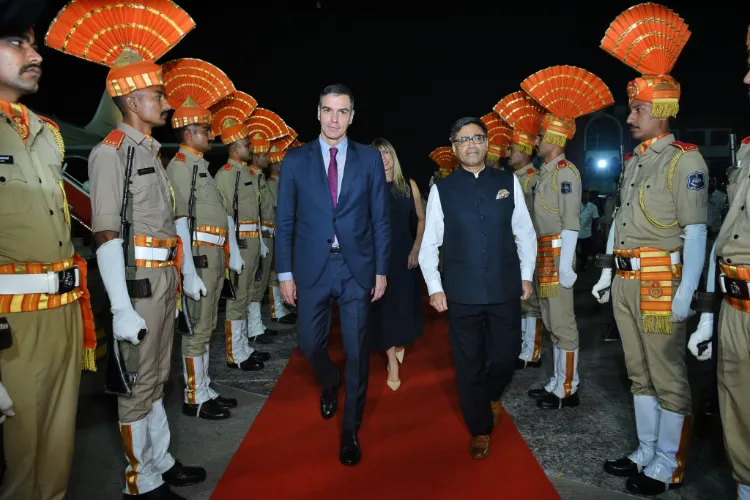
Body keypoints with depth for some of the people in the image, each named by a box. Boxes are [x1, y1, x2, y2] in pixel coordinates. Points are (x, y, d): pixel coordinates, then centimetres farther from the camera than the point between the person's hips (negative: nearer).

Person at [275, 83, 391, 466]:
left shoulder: (369, 159, 2)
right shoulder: (295, 159, 2)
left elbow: (381, 219, 3)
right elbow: (284, 220, 3)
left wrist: (381, 270, 0)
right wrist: (285, 273, 0)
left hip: (357, 268, -1)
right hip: (312, 267, 1)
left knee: (356, 350, 4)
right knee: (310, 344, 11)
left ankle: (350, 429, 24)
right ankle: (330, 384, 46)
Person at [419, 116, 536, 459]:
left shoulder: (508, 182, 4)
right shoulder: (441, 190, 0)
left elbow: (525, 232, 9)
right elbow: (429, 244, 2)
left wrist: (527, 275, 6)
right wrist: (434, 287, -4)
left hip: (505, 289, 1)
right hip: (462, 293, -1)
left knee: (506, 357, 9)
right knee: (469, 365, 9)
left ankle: (491, 396, 44)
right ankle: (480, 429, 30)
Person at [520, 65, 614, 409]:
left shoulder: (566, 171, -11)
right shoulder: (546, 172, 16)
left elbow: (571, 223, -17)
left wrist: (566, 265, -20)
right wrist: (540, 262, 18)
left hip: (557, 258, -10)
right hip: (543, 258, 10)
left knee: (563, 324, -2)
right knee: (553, 323, 14)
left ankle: (568, 390, 8)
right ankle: (558, 382, 25)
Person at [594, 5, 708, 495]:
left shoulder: (685, 159, -9)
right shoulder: (632, 161, 15)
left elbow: (695, 231, -15)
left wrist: (686, 294, -20)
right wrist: (607, 272, 17)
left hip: (660, 283, -8)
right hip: (626, 283, 8)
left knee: (668, 377, 3)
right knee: (640, 374, 15)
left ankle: (667, 468, 16)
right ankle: (646, 454, 29)